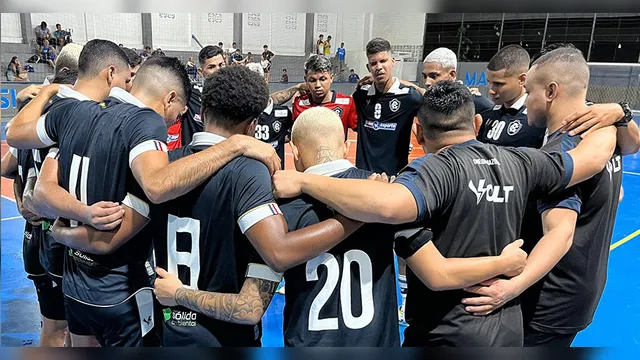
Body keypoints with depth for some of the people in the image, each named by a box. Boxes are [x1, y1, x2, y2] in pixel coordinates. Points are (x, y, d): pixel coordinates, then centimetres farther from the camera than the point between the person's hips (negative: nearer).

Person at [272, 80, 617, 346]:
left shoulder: (438, 168, -23)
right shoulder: (518, 162, -4)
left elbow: (388, 205, -44)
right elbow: (594, 157, 10)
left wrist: (302, 181, -35)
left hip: (448, 333, -6)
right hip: (509, 329, 7)